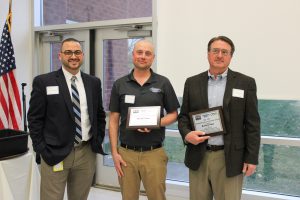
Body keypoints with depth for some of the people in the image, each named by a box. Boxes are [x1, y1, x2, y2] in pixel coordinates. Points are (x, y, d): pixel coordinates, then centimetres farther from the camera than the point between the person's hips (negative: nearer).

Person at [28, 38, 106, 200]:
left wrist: (98, 142, 6)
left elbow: (100, 115, 14)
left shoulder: (93, 82, 7)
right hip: (54, 154, -3)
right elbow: (35, 119, -3)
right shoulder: (43, 82, -3)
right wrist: (41, 150, -7)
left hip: (86, 153, 4)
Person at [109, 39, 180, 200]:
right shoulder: (119, 84, 4)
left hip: (154, 153, -1)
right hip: (126, 153, 1)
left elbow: (173, 114, 6)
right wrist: (114, 152, 0)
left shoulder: (163, 83, 1)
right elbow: (113, 120, 5)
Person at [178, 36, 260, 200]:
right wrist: (186, 134, -11)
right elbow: (183, 116, 9)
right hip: (198, 157, 2)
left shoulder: (245, 83, 0)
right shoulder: (192, 83, 6)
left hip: (229, 158, -2)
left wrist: (251, 158, -4)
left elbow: (252, 124, -1)